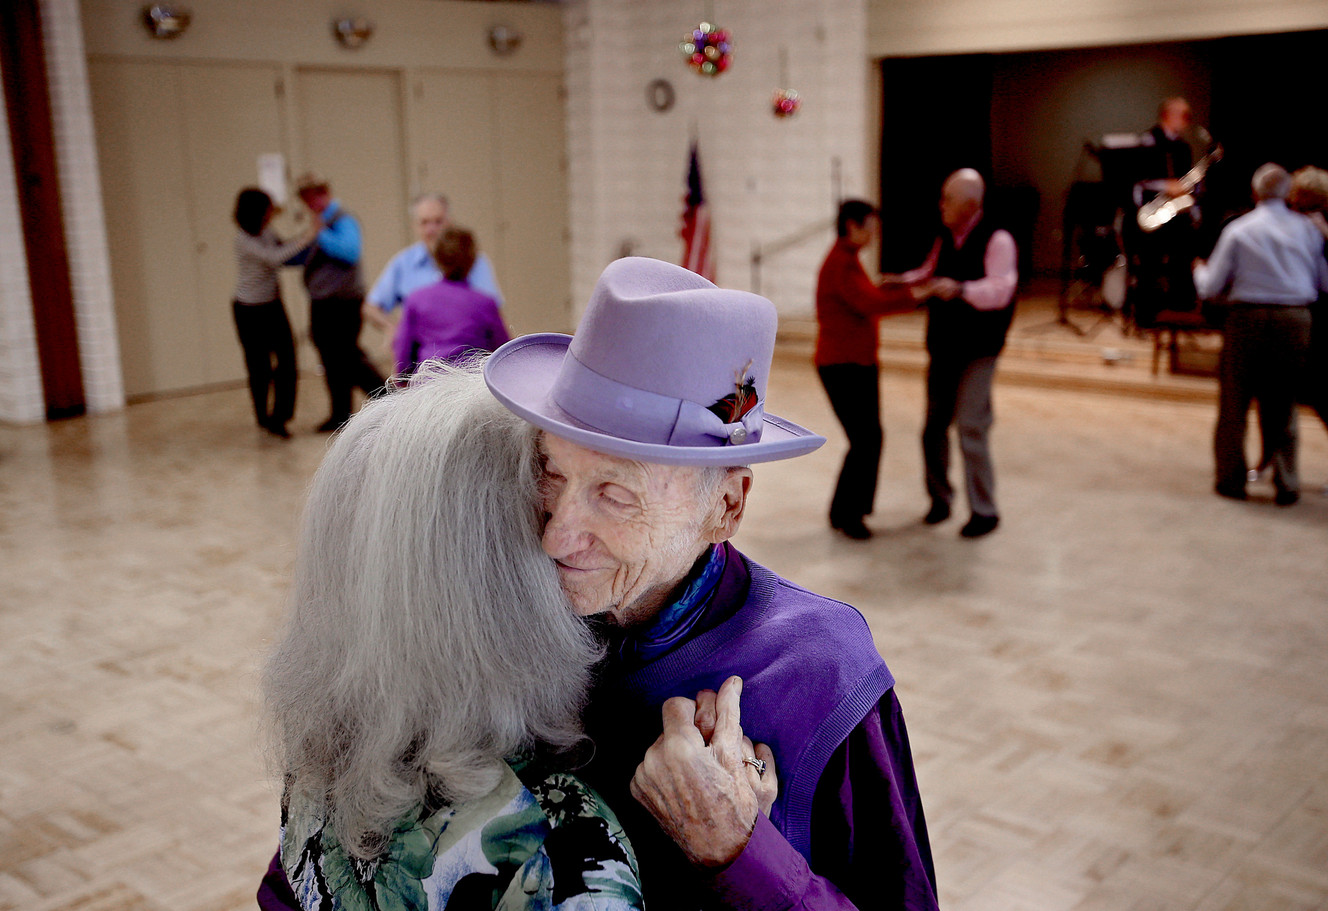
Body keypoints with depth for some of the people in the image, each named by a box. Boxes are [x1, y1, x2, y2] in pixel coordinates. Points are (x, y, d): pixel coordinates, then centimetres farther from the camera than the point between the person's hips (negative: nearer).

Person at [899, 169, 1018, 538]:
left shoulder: (997, 240, -13)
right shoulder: (945, 238, 9)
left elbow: (1000, 289, -24)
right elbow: (929, 272, 23)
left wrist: (960, 290, -39)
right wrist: (902, 280, 4)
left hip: (977, 352, -7)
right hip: (942, 348, 7)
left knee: (971, 430, -9)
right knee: (934, 427, 11)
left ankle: (984, 511, 5)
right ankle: (940, 498, 29)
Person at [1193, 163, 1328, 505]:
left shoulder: (1238, 230, -3)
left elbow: (1210, 288, -3)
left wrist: (1199, 270, 19)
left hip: (1249, 319, -2)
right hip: (1295, 322, 2)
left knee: (1234, 403, 9)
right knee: (1282, 406, 13)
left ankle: (1232, 479, 14)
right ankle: (1286, 483, 13)